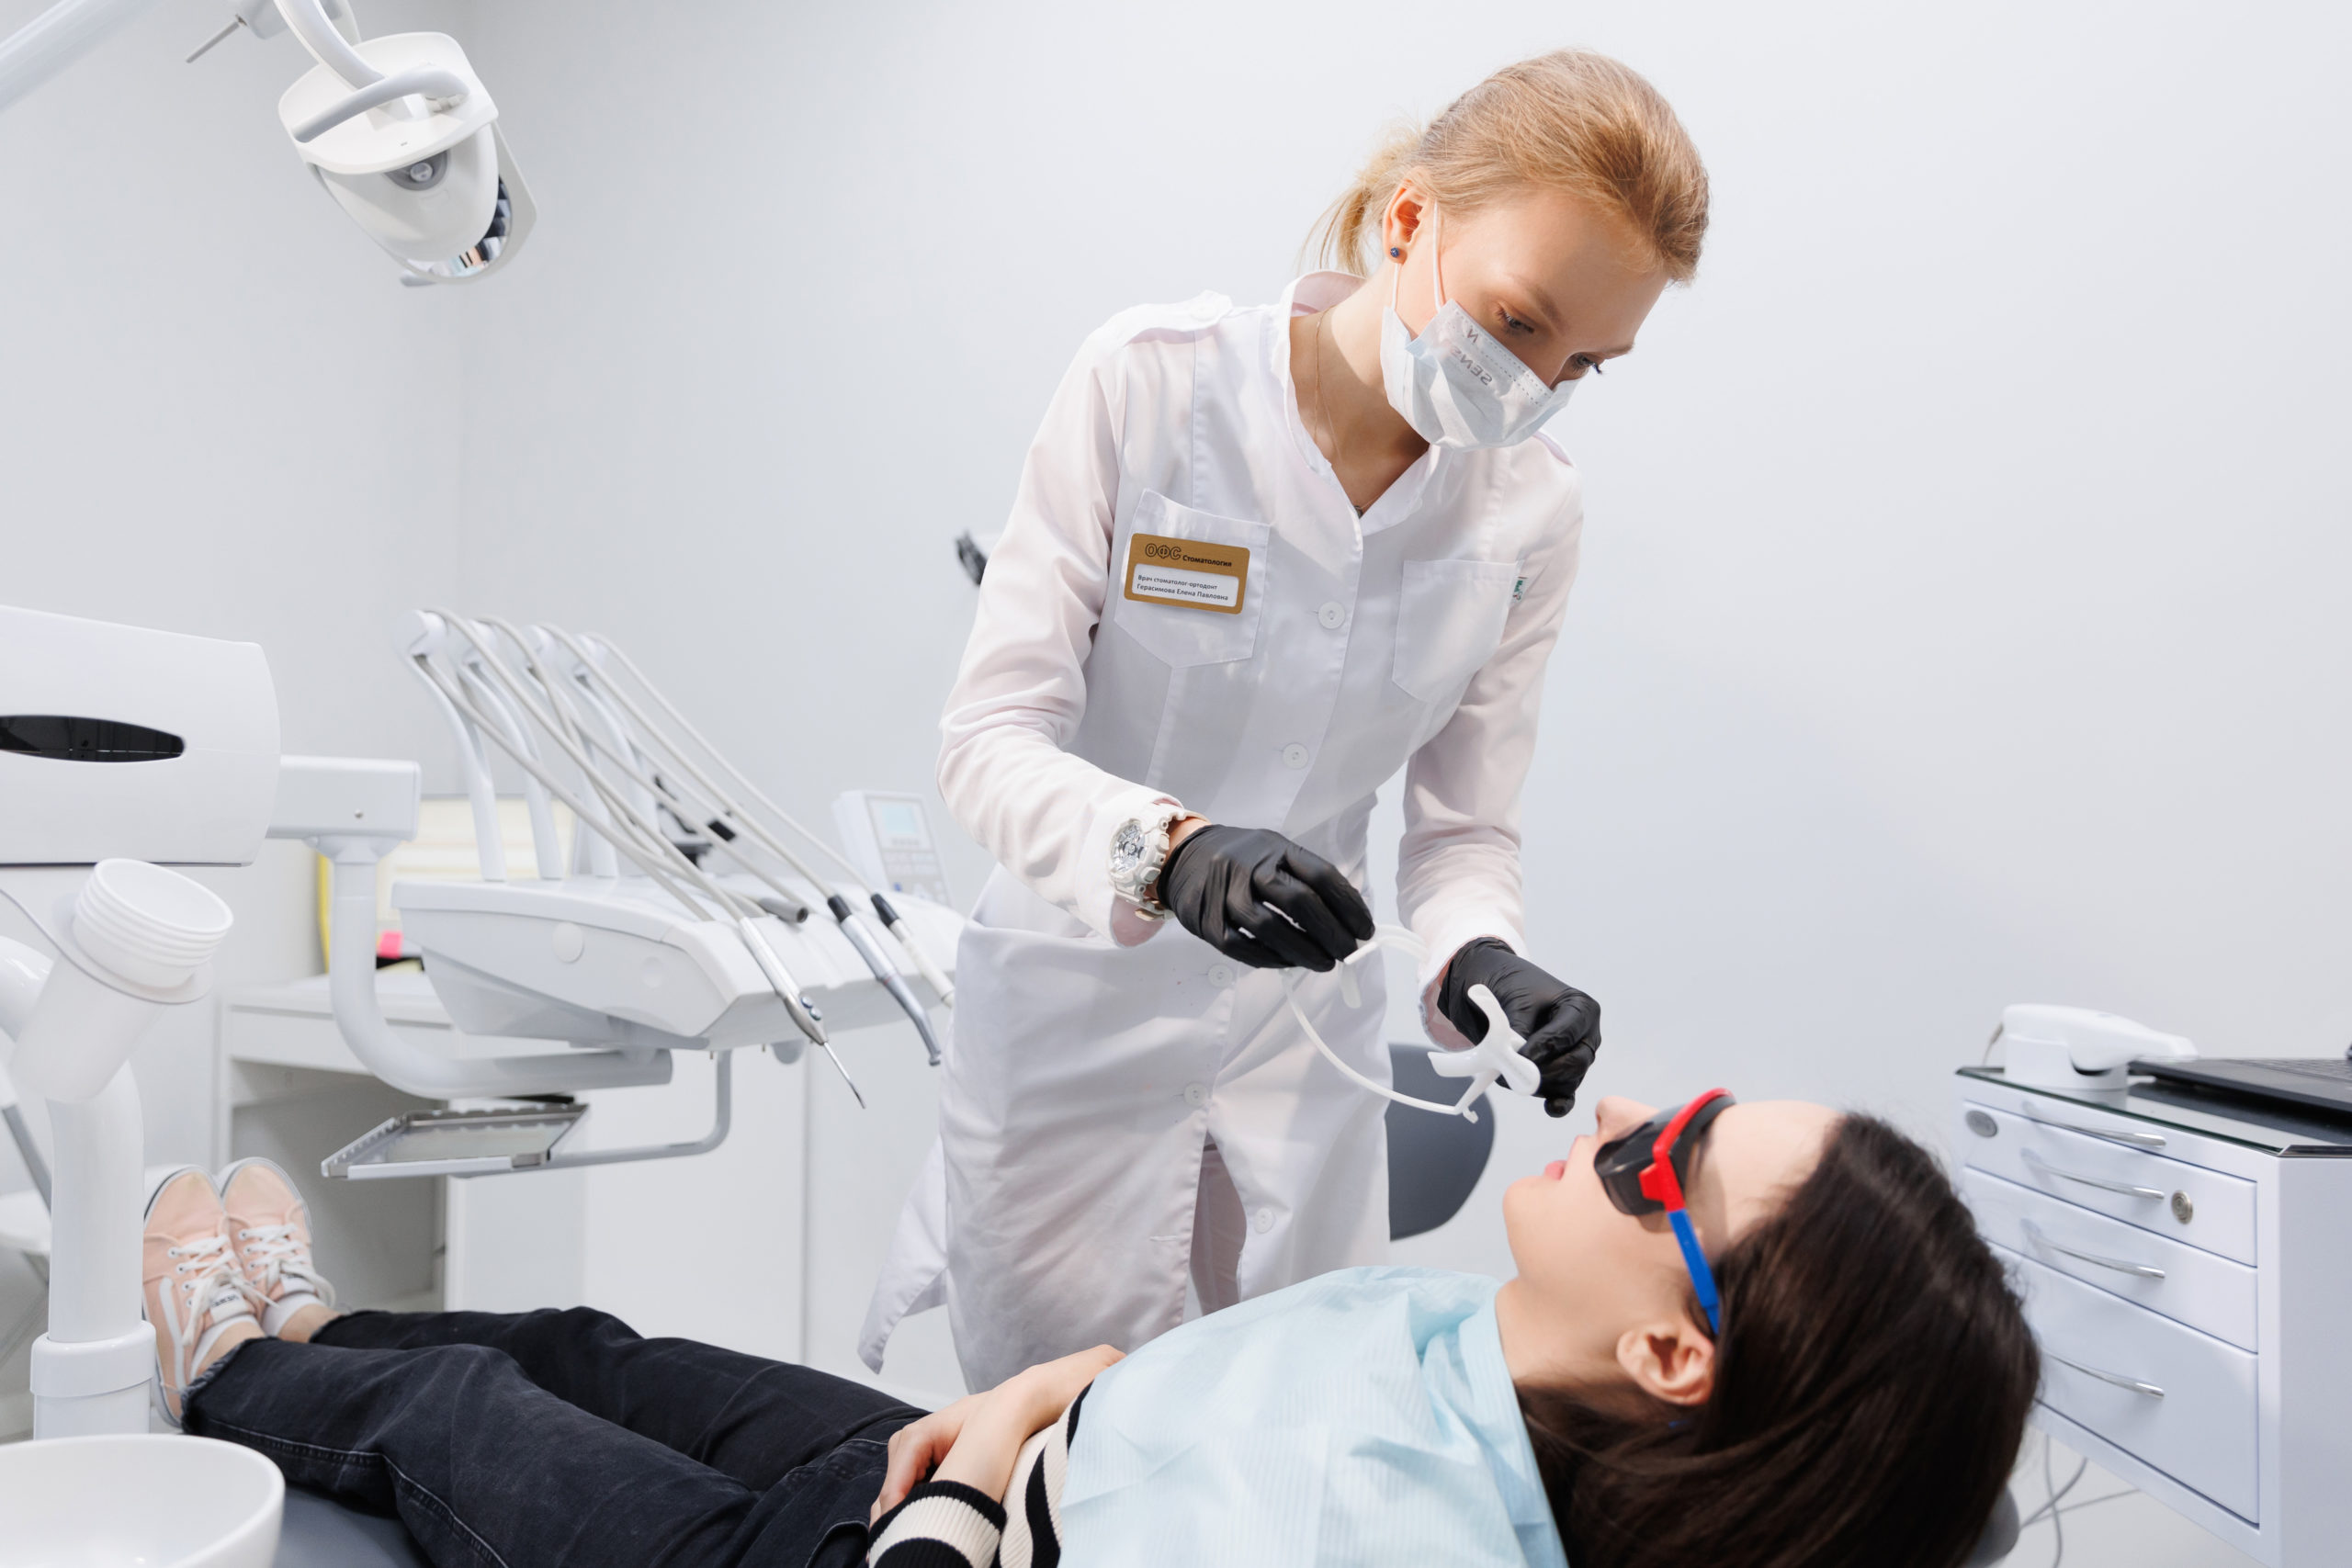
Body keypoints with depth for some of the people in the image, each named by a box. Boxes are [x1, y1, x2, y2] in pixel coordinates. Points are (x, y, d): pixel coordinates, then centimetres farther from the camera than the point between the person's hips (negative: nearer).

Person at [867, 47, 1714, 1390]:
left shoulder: (1532, 512, -7)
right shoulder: (1151, 382, -18)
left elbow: (1463, 829, -2)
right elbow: (989, 738, -19)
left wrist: (1478, 962, -24)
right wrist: (1171, 849, -38)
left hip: (1305, 1035, 3)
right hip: (1080, 1016, -3)